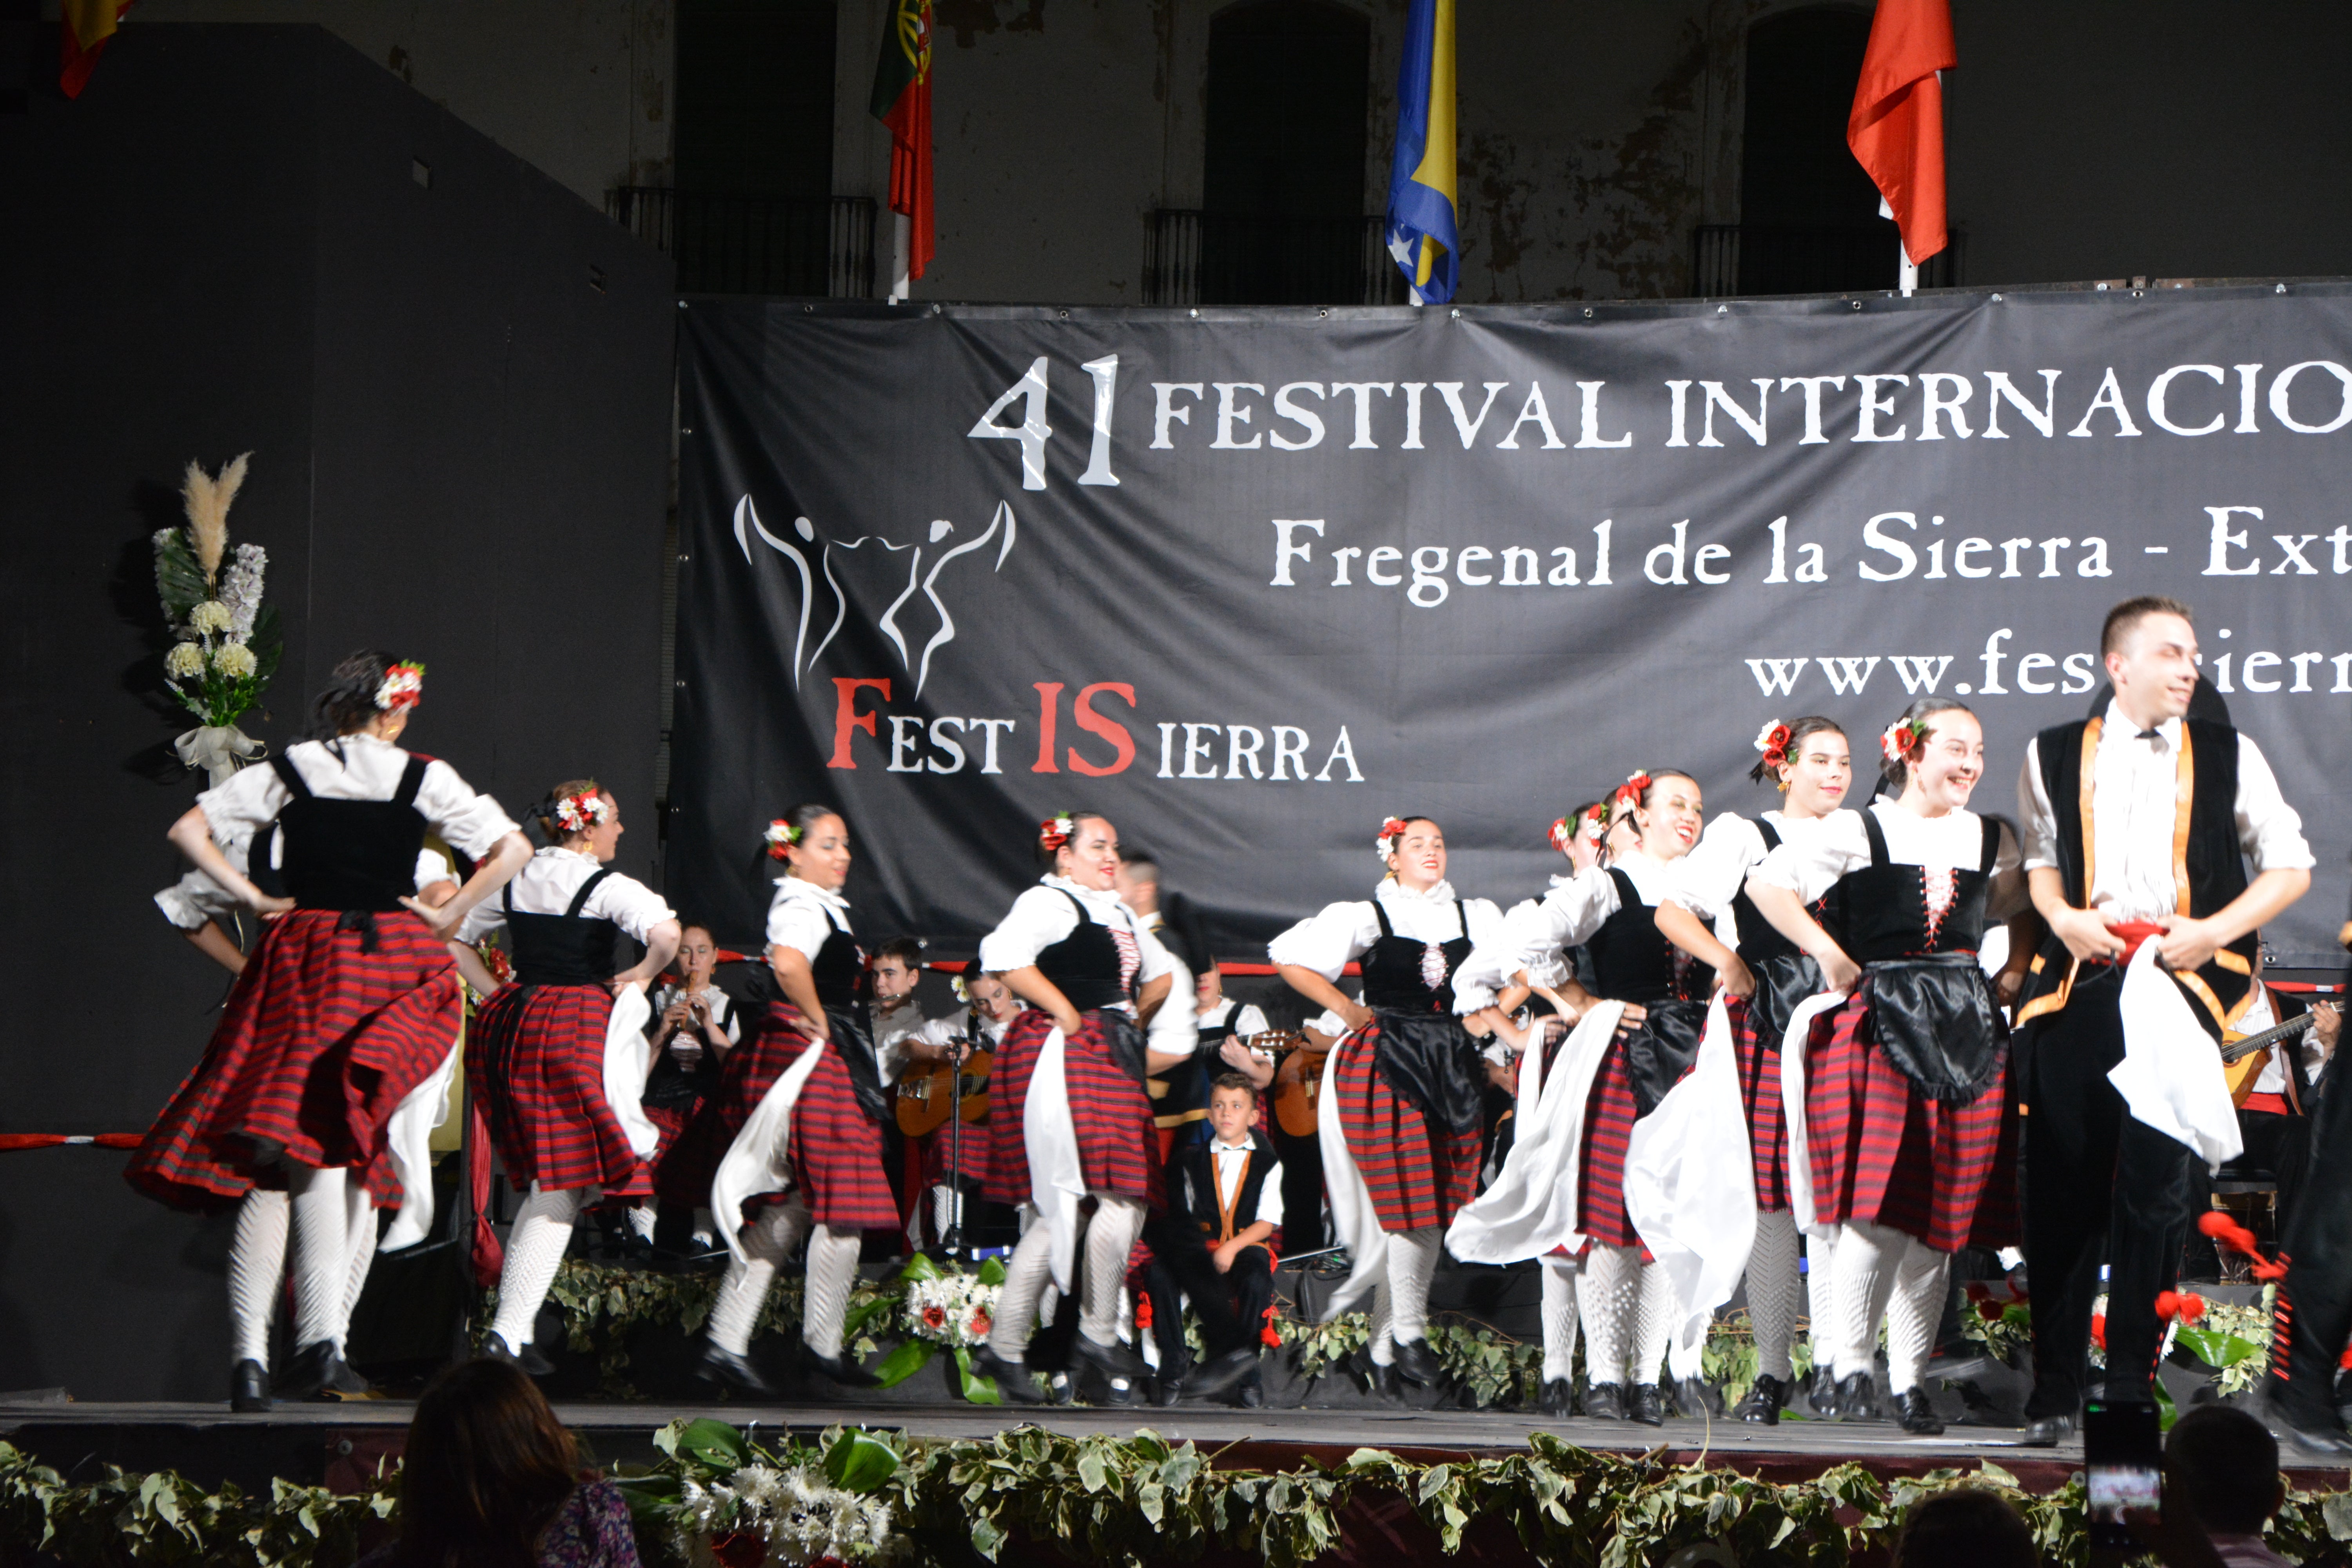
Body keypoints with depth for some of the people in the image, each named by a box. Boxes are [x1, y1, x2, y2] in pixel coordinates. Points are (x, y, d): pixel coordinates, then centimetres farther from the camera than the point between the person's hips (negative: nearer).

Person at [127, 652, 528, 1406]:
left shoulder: (289, 771, 5)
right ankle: (323, 1342, 0)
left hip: (305, 957, 0)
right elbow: (512, 849, 0)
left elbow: (189, 829, 2)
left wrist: (254, 898, 3)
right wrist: (447, 916, 4)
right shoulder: (425, 779, 3)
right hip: (395, 962, 0)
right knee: (351, 1144, 5)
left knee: (300, 1148, -3)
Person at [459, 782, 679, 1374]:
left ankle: (512, 1328, 18)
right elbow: (666, 933, -26)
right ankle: (510, 1331, -14)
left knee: (542, 1187, 19)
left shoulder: (515, 880, 10)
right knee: (562, 1190, -4)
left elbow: (453, 936, 18)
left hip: (512, 1023, 7)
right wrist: (642, 975, -7)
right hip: (577, 1026, -7)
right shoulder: (607, 887, -10)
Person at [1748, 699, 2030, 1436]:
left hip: (1967, 1033, 4)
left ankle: (1909, 1380, 9)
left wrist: (2015, 971, 12)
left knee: (1941, 1215, 2)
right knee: (1878, 1206, -16)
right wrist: (1828, 954, -8)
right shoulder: (1859, 832, 0)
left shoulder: (1992, 839, 14)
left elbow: (2030, 908, 27)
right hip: (1880, 1021, -4)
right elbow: (1767, 884, -4)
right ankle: (1851, 1368, -5)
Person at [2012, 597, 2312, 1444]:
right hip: (2078, 984, 1)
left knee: (2155, 1185, -4)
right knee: (2062, 1184, 0)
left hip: (2181, 985, -1)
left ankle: (2130, 1388, 6)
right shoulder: (2054, 755, 11)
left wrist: (2214, 930, -4)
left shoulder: (2228, 757, 8)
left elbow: (2291, 866, 10)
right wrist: (2063, 918, -1)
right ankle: (2053, 1389, 8)